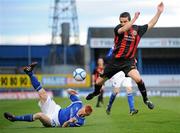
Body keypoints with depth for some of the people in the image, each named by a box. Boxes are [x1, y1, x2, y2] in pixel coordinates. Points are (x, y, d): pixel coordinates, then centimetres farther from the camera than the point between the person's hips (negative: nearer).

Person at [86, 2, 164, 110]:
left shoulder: (137, 29, -1)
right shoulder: (118, 28, -10)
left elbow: (151, 24, 5)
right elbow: (123, 30, -33)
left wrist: (159, 12, -4)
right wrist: (134, 19, -39)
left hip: (129, 61, 0)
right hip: (116, 61, 0)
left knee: (138, 79, -28)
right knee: (99, 82, 10)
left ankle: (146, 99, -6)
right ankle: (96, 92, 46)